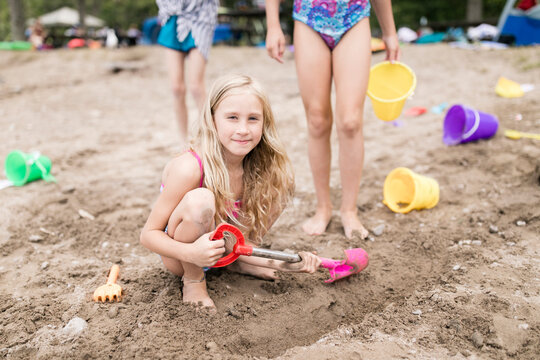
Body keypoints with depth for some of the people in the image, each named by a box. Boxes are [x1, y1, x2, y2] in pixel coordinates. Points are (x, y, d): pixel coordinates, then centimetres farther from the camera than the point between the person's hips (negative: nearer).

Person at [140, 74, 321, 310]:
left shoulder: (258, 168, -12)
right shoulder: (189, 168, -29)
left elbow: (242, 235, -5)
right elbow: (148, 234, -22)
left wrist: (280, 264, -18)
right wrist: (191, 253, -40)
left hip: (225, 249, 5)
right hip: (179, 255, -5)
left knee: (281, 182, -8)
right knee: (200, 201, -38)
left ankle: (244, 262, 7)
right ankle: (193, 281, -11)